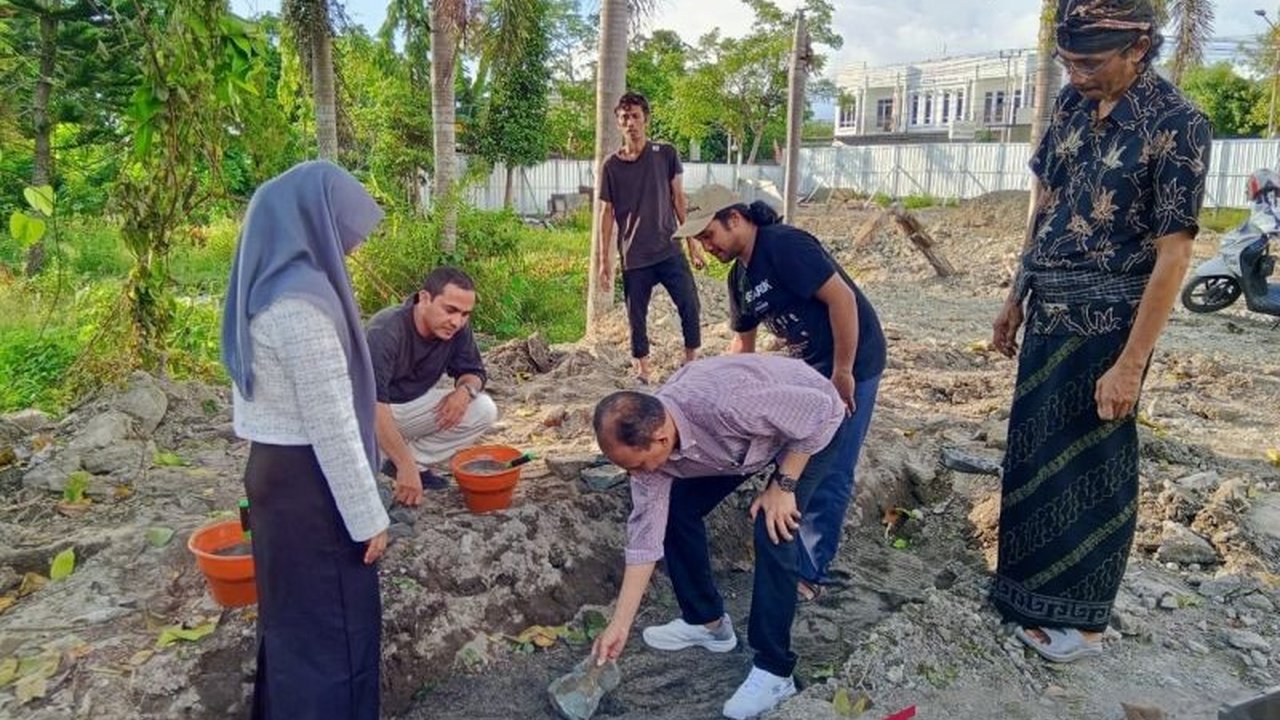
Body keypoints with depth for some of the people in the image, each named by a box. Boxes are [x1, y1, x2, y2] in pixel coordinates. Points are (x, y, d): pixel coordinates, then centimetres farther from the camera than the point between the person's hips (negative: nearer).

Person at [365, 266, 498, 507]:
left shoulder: (458, 329, -14)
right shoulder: (386, 331, -32)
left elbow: (473, 370, 2)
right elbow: (373, 405, -39)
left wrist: (465, 390, -25)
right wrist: (406, 467, -43)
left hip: (413, 404, 6)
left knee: (484, 410, -12)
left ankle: (416, 461, -2)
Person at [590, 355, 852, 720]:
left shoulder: (722, 404, -44)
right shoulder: (645, 437, -20)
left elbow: (818, 410, -31)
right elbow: (646, 535, -13)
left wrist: (783, 485, -23)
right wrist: (620, 625, -10)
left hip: (814, 425, -6)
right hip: (752, 433, 7)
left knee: (772, 532, -21)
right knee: (677, 509, 1)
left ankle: (774, 670, -5)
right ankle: (706, 621, 19)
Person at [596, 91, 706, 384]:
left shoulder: (666, 154, 2)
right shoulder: (611, 165, 2)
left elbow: (678, 200, 6)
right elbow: (607, 212, 5)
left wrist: (693, 244, 4)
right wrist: (604, 259, 2)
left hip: (669, 250, 0)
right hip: (633, 257, 0)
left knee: (689, 306, -7)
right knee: (636, 316, 6)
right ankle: (643, 371, 21)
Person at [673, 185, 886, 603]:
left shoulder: (784, 245, -21)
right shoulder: (739, 276, 6)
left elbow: (842, 297, -25)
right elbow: (743, 342, 16)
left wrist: (843, 373, -22)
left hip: (850, 363, -9)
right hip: (809, 364, 9)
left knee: (830, 472, -4)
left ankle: (809, 573, 5)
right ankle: (803, 547, 31)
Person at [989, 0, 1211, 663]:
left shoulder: (1176, 124, -16)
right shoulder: (1073, 104, 5)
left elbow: (1172, 254, -17)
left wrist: (1129, 364, -19)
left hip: (1105, 322, -7)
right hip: (1048, 314, 7)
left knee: (1091, 467, 4)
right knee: (1033, 456, 15)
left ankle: (1080, 619, 21)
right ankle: (1032, 588, 33)